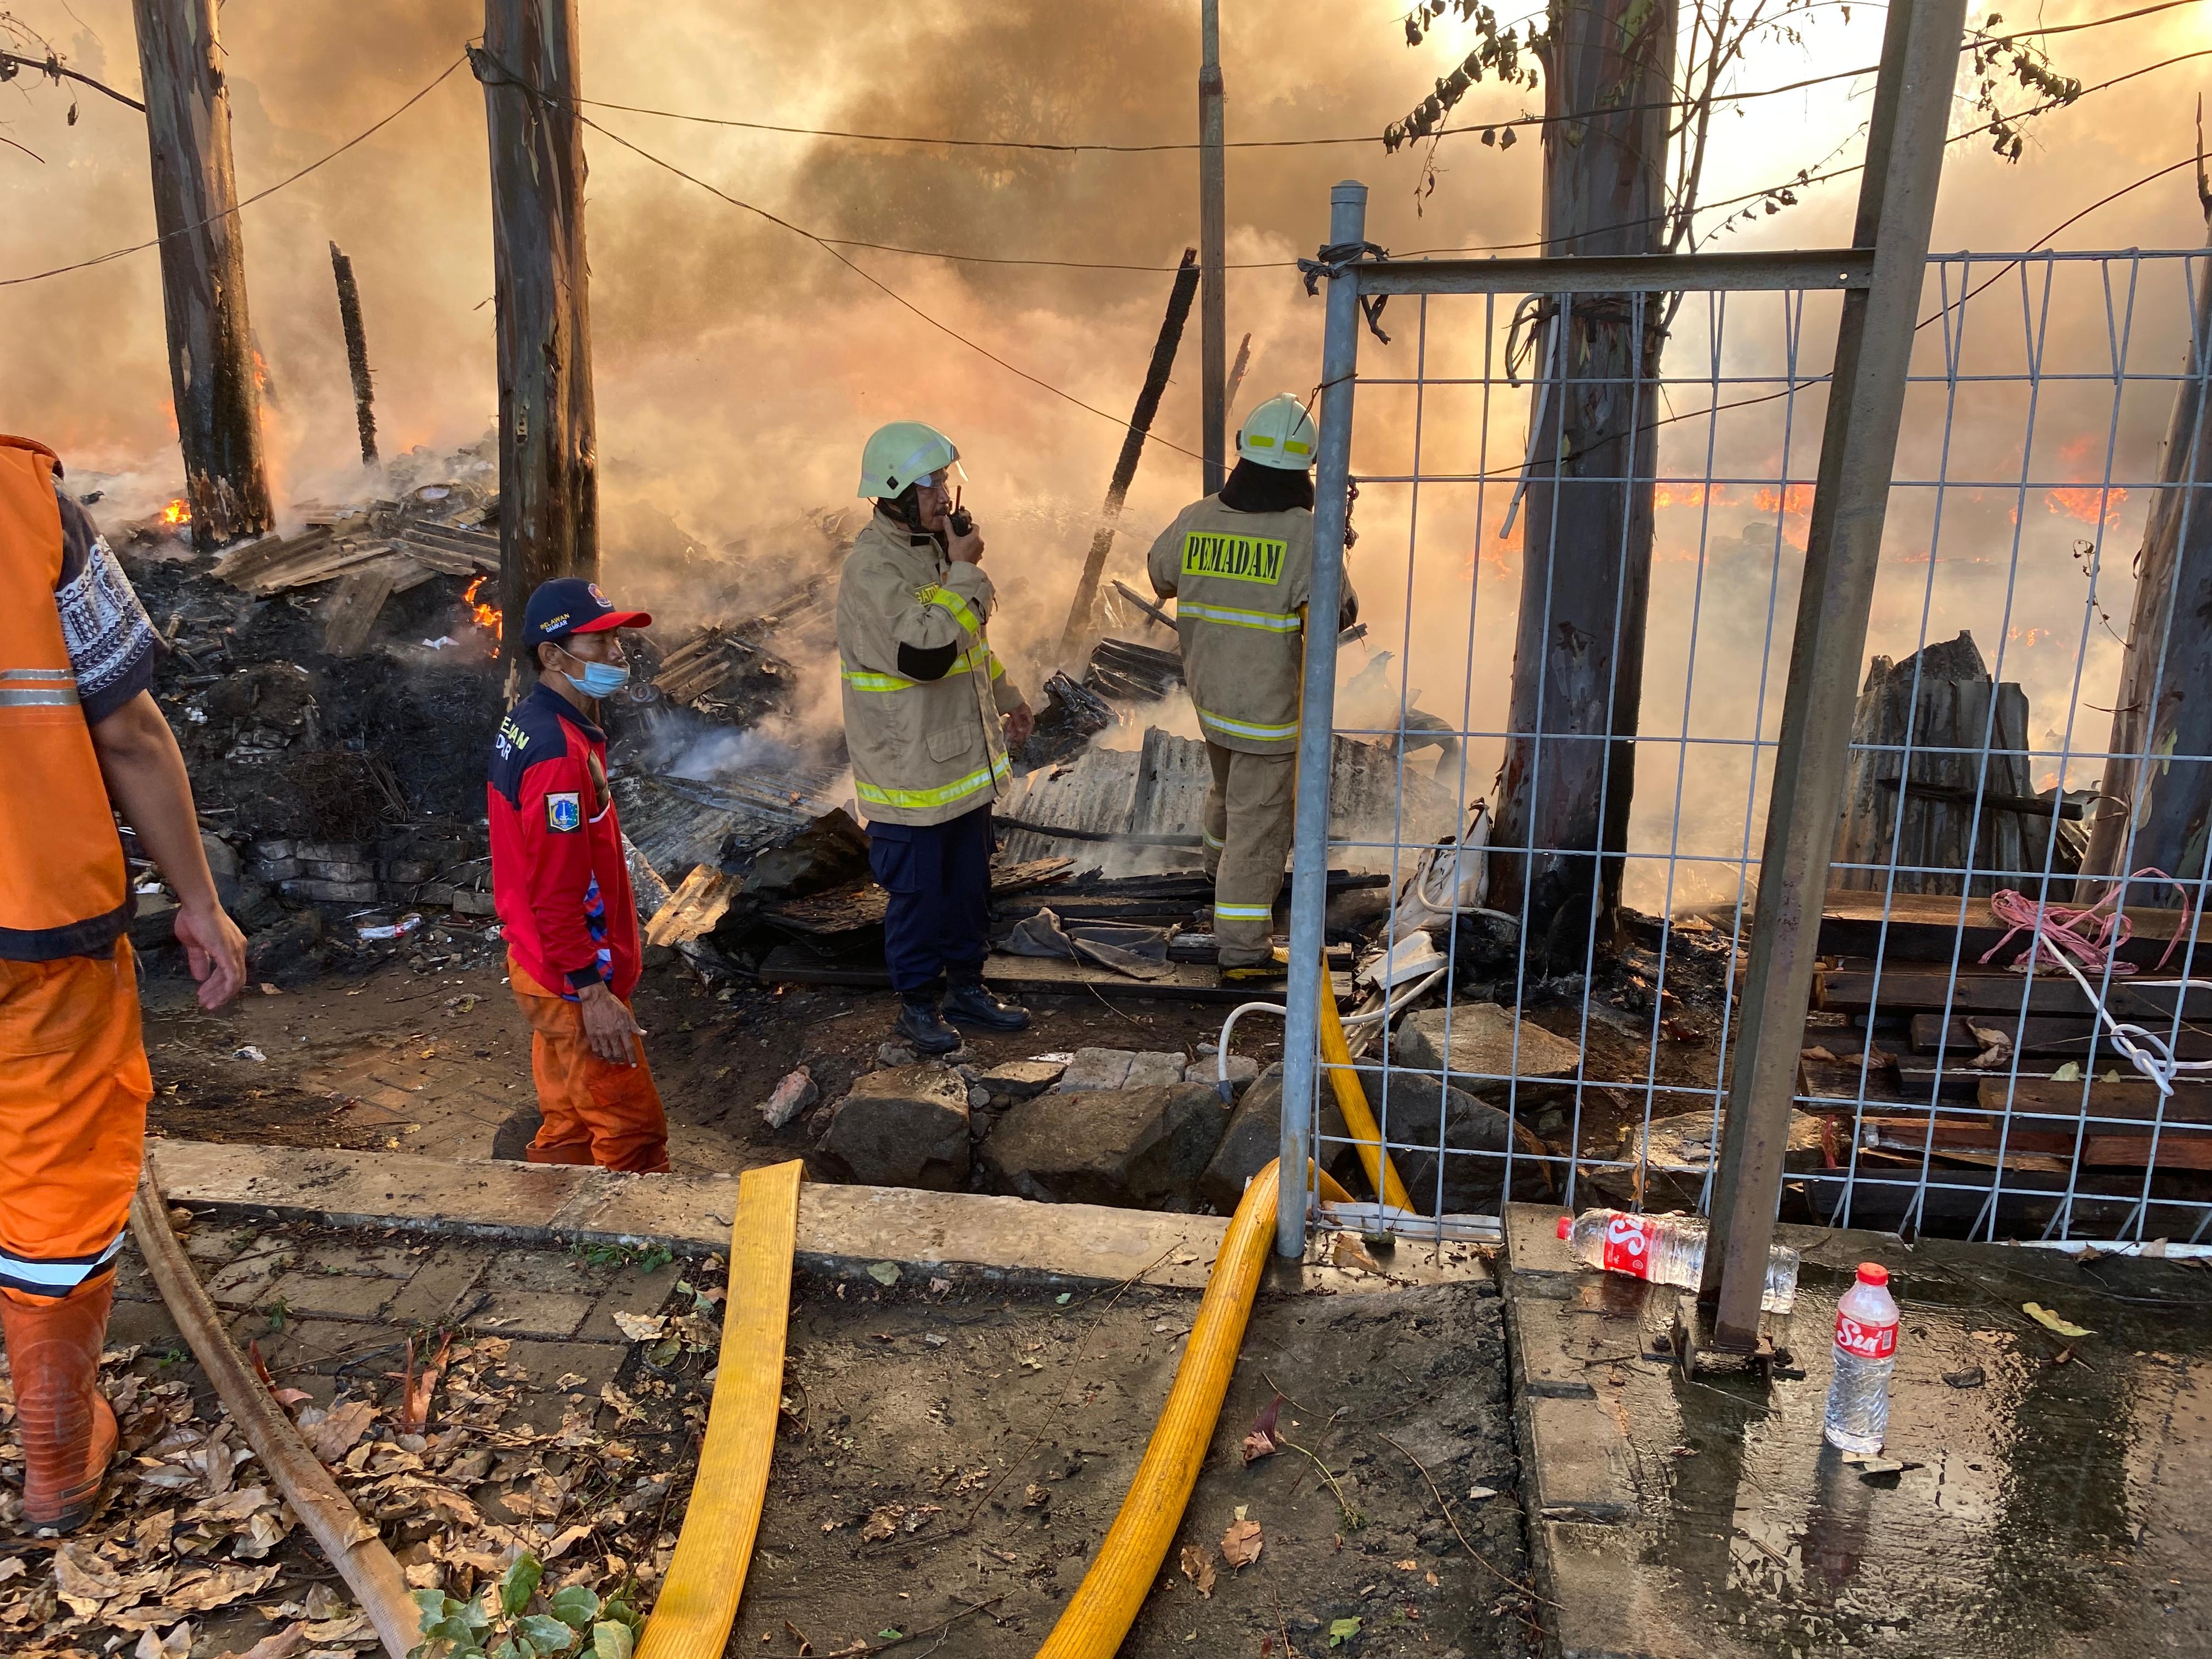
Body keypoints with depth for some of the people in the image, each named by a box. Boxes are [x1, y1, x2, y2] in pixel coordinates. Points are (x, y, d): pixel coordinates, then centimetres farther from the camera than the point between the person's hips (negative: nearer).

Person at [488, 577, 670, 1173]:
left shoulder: (525, 722, 7)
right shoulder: (560, 753, -26)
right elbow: (558, 894, -26)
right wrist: (592, 992, -22)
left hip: (545, 970, 10)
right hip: (574, 983, -10)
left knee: (569, 1129, 21)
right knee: (634, 1132, 0)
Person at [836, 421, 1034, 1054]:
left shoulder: (936, 546, 8)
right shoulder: (872, 568, -21)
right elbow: (925, 651, -32)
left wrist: (1006, 696, 25)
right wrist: (966, 573, -24)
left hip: (965, 757, 8)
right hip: (910, 769, -8)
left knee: (970, 883, 17)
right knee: (918, 891, 5)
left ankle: (966, 985, 33)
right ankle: (919, 1002, 22)